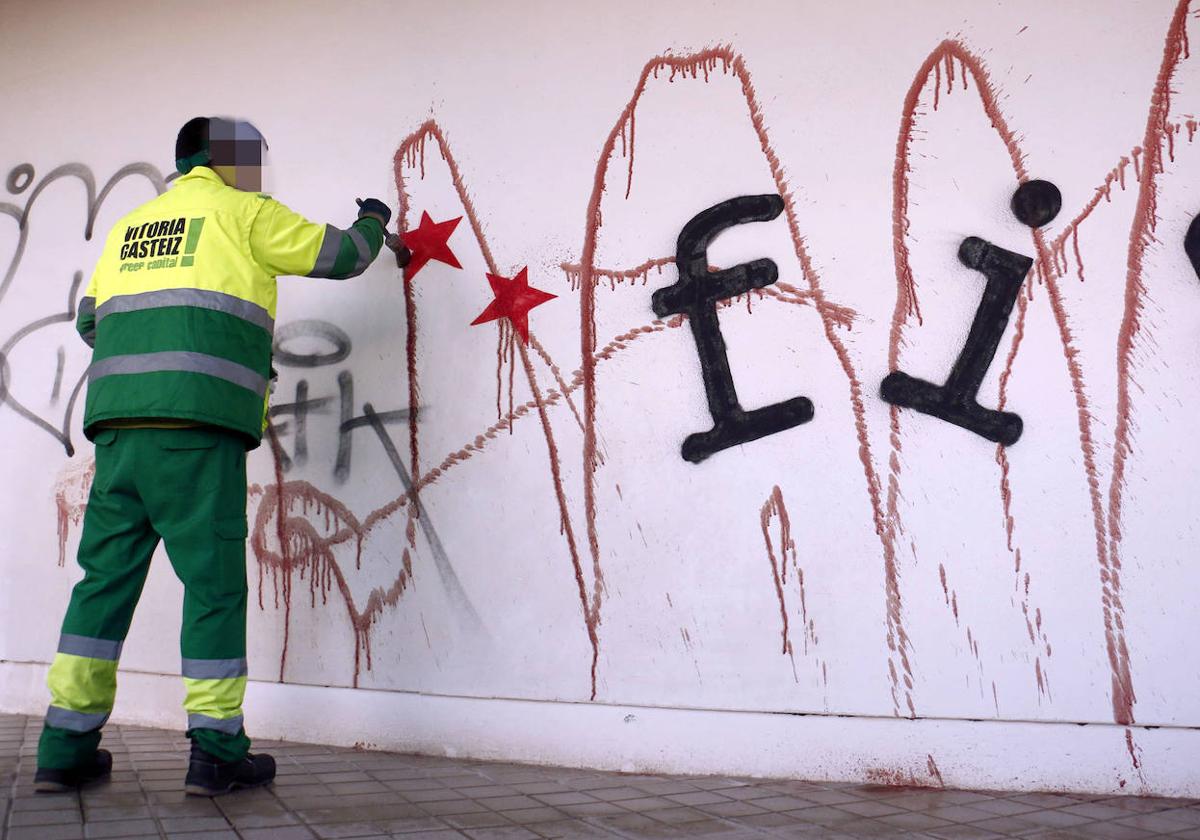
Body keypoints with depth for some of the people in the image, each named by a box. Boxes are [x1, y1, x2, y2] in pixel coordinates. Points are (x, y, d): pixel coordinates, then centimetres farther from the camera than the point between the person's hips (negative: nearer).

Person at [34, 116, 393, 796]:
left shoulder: (131, 225, 26)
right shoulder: (243, 211, 9)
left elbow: (92, 321, 26)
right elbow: (340, 255, 14)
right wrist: (372, 222, 36)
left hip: (118, 425, 6)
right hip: (197, 427, -6)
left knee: (107, 575, 8)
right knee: (214, 580, -2)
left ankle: (66, 747, 10)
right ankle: (217, 751, 1)